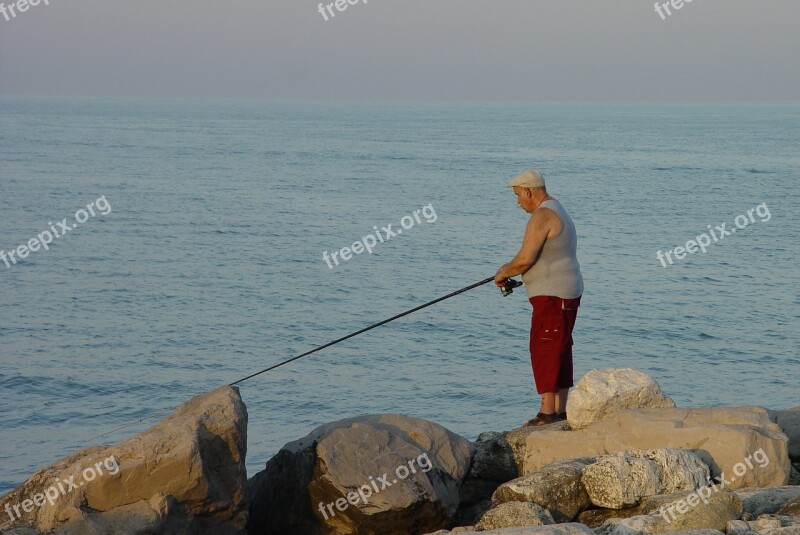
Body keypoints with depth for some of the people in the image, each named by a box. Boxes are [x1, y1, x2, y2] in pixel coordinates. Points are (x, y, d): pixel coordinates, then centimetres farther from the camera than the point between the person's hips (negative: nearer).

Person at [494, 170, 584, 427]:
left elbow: (525, 259, -20)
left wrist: (504, 273, -2)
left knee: (544, 350, -11)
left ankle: (547, 412, -14)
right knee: (559, 351, 12)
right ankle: (561, 411, 14)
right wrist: (510, 269, 20)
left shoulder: (542, 216, -15)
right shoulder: (558, 213, 19)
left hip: (552, 296, -11)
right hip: (568, 294, 11)